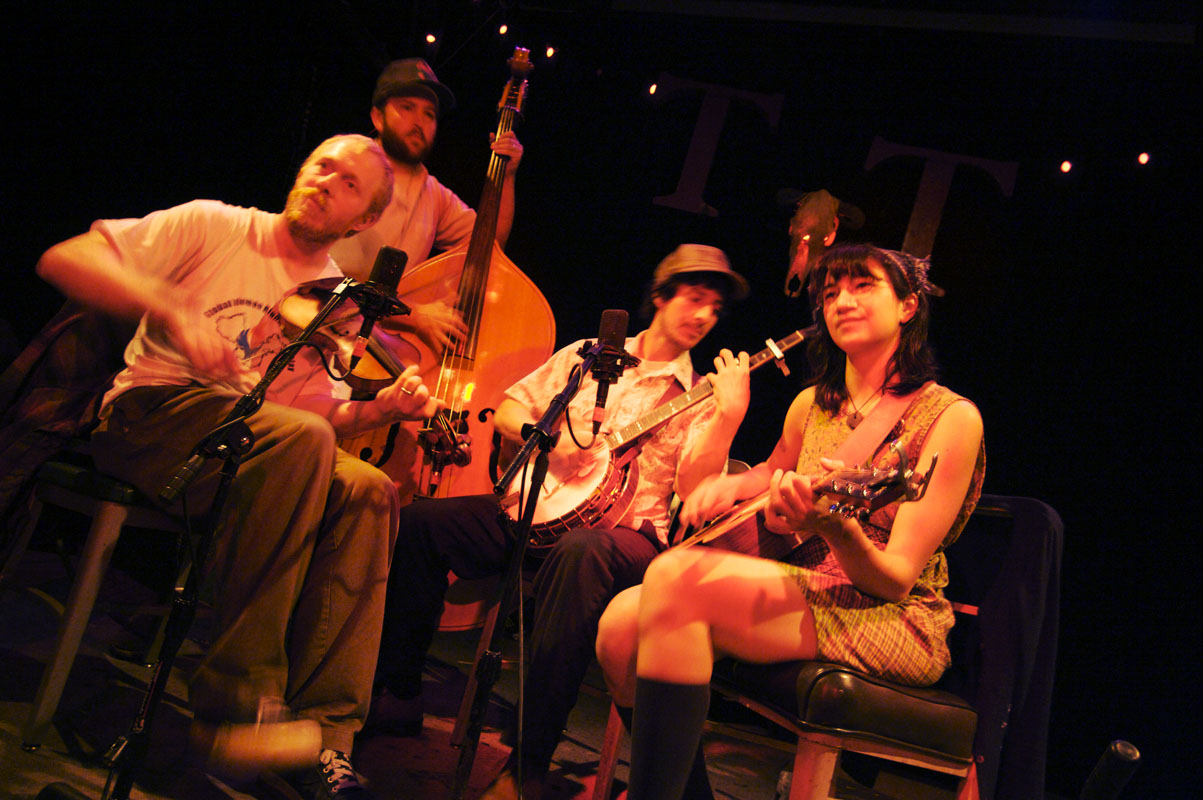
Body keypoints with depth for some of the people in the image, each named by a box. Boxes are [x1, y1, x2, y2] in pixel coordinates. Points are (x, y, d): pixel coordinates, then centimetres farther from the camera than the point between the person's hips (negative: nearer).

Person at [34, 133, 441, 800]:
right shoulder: (214, 227, 0)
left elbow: (319, 410, 10)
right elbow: (63, 258, -8)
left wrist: (383, 408, -12)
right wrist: (173, 311, -24)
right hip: (151, 413, -5)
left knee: (368, 491, -24)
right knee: (299, 438, -34)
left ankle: (322, 732, -23)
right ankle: (236, 703, -31)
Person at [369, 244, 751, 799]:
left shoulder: (699, 398, 6)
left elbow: (693, 489, -10)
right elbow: (508, 408, 15)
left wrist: (730, 413, -22)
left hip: (629, 533, -4)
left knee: (582, 552, -41)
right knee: (419, 520, -15)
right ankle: (398, 695, -1)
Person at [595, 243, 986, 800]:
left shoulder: (952, 417, -7)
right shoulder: (812, 405, 12)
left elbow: (897, 579, -13)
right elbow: (774, 472, 32)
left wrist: (832, 523, -34)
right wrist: (731, 485, 8)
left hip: (892, 623, -6)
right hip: (804, 597, 6)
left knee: (676, 576, -29)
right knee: (621, 624, -18)